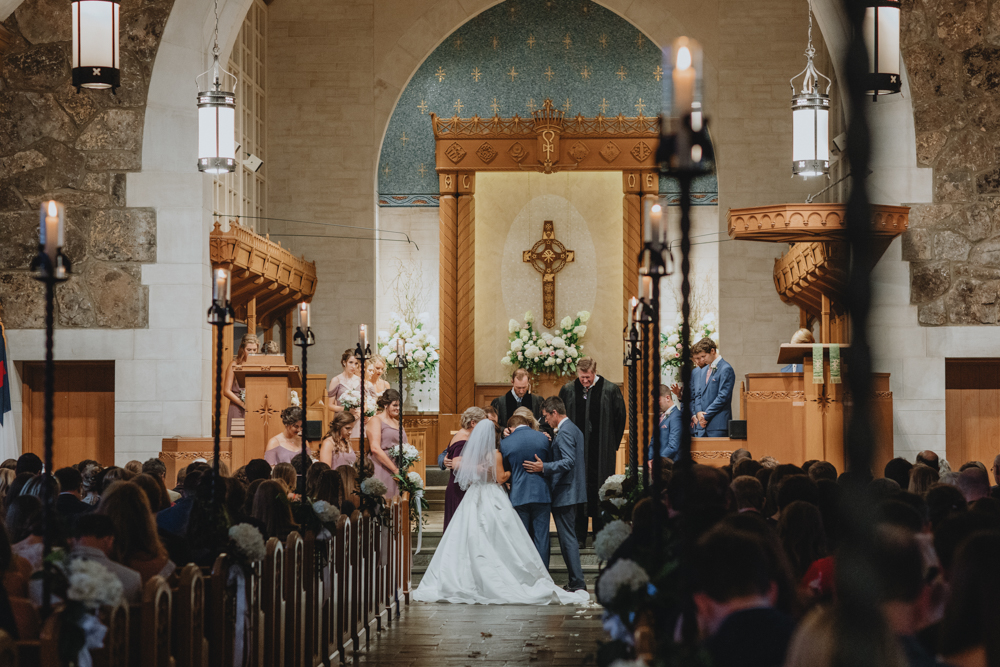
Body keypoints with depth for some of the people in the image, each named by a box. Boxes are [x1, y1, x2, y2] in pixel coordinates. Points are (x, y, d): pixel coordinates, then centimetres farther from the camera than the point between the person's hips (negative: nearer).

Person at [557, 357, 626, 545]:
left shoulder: (610, 390, -3)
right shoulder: (568, 390, 3)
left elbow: (620, 418, 4)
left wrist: (614, 445, 4)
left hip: (602, 452, -2)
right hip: (576, 450, 2)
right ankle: (579, 538, 9)